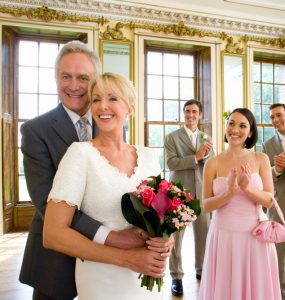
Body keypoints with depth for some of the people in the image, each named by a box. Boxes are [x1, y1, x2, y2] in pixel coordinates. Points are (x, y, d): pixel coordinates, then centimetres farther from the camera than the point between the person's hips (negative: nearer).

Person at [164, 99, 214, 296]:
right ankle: (176, 276, 15)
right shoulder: (172, 137, -1)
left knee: (204, 234, 11)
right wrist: (196, 156, -18)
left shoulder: (206, 139, 11)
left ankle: (201, 270, 30)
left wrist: (206, 154, -15)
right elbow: (172, 163, -12)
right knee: (176, 235, 3)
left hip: (202, 192, 4)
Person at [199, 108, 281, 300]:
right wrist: (229, 192, -23)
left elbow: (269, 200, -4)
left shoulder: (261, 159, -1)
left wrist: (248, 188, -23)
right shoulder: (213, 163, -4)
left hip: (255, 236, 1)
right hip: (224, 236, 0)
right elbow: (206, 205, -6)